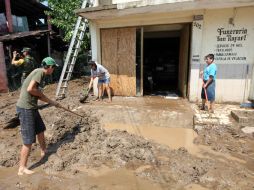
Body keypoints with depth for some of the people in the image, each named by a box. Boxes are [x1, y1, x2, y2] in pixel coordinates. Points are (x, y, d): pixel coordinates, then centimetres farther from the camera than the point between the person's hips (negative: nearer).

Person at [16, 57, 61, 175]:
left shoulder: (39, 72, 13)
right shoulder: (40, 72, -14)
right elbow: (30, 89, -26)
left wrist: (52, 102, 22)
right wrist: (41, 94, -8)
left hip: (31, 107, 10)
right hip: (26, 108, -10)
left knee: (40, 129, 23)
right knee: (29, 140, -2)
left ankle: (44, 152, 43)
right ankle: (22, 169, 11)